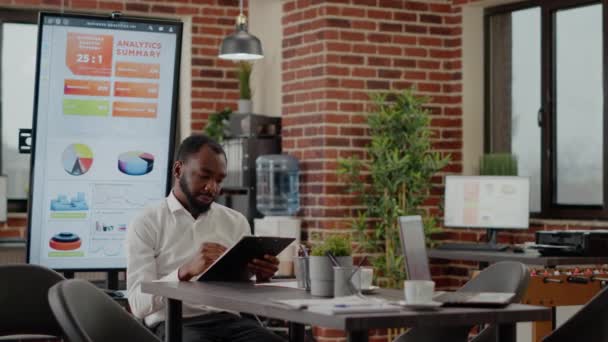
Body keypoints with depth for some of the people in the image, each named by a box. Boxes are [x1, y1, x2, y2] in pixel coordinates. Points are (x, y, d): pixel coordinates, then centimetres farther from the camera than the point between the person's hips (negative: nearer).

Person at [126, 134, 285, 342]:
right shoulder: (145, 224, 2)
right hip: (172, 324, -4)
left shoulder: (236, 222, 15)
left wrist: (261, 277, -10)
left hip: (227, 319, 4)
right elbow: (139, 303, -9)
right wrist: (185, 271, -25)